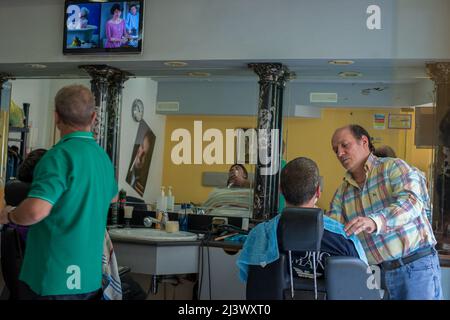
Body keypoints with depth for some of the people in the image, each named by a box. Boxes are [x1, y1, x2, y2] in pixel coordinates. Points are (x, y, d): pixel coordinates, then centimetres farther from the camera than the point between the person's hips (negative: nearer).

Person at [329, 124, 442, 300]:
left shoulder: (393, 167, -4)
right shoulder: (342, 192, 13)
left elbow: (412, 201, -21)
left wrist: (375, 221, -38)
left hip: (415, 266, -4)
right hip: (376, 272, 5)